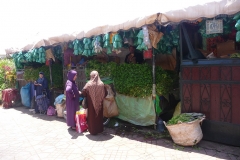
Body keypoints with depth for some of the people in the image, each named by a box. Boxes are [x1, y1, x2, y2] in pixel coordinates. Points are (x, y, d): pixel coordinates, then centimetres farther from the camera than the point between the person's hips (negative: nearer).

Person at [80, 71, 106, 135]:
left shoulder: (89, 84, -13)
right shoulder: (101, 84, -7)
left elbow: (83, 93, -11)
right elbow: (104, 94, -2)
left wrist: (80, 93, 11)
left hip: (91, 104, -2)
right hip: (99, 104, 2)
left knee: (92, 116, 10)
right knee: (99, 116, 16)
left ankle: (93, 131, 17)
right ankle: (99, 129, 27)